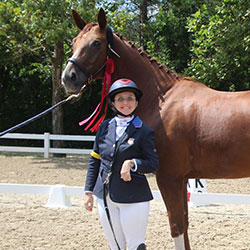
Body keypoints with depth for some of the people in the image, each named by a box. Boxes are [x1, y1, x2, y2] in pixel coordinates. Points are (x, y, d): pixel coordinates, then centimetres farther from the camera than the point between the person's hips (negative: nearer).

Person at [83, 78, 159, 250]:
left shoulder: (144, 131, -5)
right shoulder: (105, 127, 7)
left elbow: (154, 164, -5)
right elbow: (94, 160, 12)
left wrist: (133, 163, -23)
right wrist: (89, 191, 9)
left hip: (133, 199, -4)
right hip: (105, 197, 5)